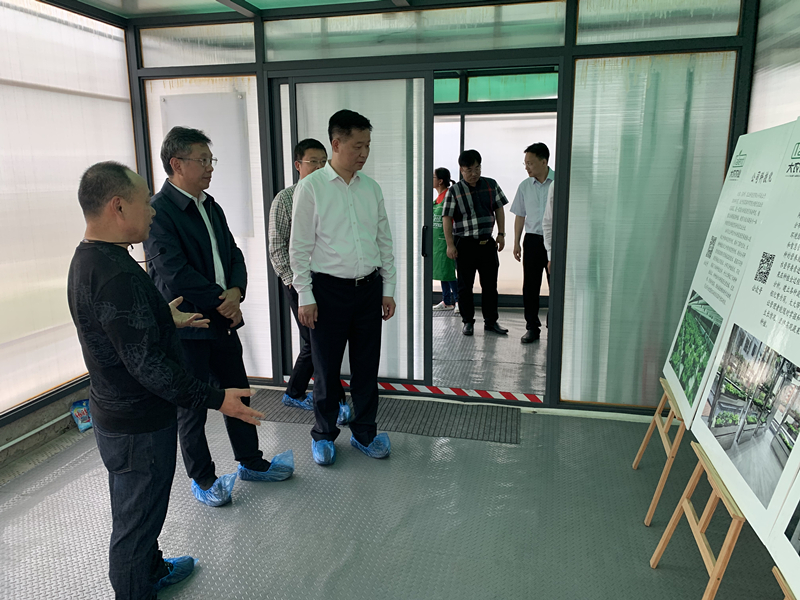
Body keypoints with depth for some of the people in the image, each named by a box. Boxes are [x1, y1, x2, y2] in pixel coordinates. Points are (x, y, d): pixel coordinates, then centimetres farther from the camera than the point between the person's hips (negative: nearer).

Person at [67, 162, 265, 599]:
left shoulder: (88, 259, 3)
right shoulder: (117, 275, -30)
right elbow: (147, 364, -30)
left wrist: (166, 319, 26)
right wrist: (216, 399, -25)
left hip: (115, 414, 11)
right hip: (138, 427, -11)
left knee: (136, 513, 29)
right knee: (136, 522, 10)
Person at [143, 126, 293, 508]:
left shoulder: (210, 206, 10)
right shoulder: (159, 212, -16)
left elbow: (233, 253, 10)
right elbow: (175, 273, -23)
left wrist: (236, 291, -9)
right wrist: (221, 302, -14)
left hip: (223, 319, 8)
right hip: (187, 327, -8)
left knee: (238, 395, 18)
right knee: (192, 407, 9)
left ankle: (250, 462, 35)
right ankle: (202, 480, 27)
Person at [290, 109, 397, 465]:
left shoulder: (372, 188, 7)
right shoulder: (311, 188, -6)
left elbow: (385, 242, 11)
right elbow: (299, 248, -6)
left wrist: (388, 289, 8)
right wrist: (305, 297, -9)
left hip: (369, 288, 4)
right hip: (329, 289, -4)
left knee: (367, 366, 12)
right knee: (327, 368, 8)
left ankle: (364, 433, 30)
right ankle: (323, 434, 29)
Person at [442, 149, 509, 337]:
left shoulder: (491, 185, 5)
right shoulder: (454, 191, -5)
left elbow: (499, 209, 12)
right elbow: (447, 218, -6)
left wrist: (501, 234, 6)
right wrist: (450, 244, -11)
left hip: (488, 242, 3)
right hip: (464, 244, -3)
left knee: (490, 284, 8)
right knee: (465, 285, 6)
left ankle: (491, 321, 20)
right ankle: (468, 322, 18)